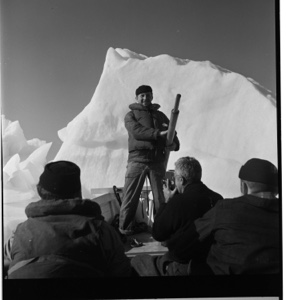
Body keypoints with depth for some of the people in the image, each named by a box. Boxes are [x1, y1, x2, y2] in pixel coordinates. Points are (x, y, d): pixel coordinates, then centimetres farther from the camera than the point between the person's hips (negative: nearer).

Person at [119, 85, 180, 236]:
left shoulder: (160, 115, 20)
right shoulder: (131, 115, 7)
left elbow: (172, 135, 18)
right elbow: (137, 132, -12)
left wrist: (174, 144, -7)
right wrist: (158, 133, -24)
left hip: (157, 161, 3)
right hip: (137, 160, -3)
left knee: (159, 197, 4)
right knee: (130, 196, -3)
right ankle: (125, 228, 5)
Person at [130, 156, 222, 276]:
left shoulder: (178, 201, -23)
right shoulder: (217, 199, -4)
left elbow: (157, 234, -9)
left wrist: (167, 201, -1)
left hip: (182, 268, -7)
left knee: (136, 261, 9)